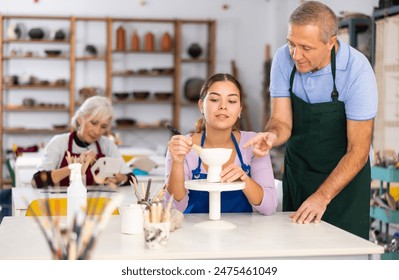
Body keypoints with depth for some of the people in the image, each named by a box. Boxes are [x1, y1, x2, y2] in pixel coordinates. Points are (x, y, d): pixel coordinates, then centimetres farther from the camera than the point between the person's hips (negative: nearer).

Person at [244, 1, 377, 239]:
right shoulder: (284, 59, -13)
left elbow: (358, 151, -21)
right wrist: (271, 135, -34)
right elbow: (282, 121, -10)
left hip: (344, 175, -3)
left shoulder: (357, 70, -25)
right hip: (297, 172, 4)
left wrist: (322, 197, -27)